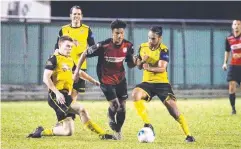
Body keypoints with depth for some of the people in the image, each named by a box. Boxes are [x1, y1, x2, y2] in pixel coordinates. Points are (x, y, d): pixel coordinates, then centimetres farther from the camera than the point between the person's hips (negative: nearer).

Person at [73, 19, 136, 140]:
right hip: (106, 80, -4)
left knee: (122, 106, 5)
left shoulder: (128, 46, -10)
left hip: (120, 79, 4)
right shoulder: (103, 46, -23)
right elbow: (85, 54, -10)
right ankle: (111, 119, 22)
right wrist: (77, 71, -9)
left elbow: (130, 64, 2)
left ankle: (117, 131, 29)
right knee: (115, 104, -15)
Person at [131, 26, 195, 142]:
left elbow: (162, 68, -23)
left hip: (162, 83, -3)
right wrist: (142, 61, -10)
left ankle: (188, 135, -1)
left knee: (172, 107, -12)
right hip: (147, 82, 3)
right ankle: (148, 125, -19)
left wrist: (151, 68, -43)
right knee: (135, 94, -27)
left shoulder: (163, 50, -11)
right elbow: (139, 66, 13)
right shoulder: (143, 47, 4)